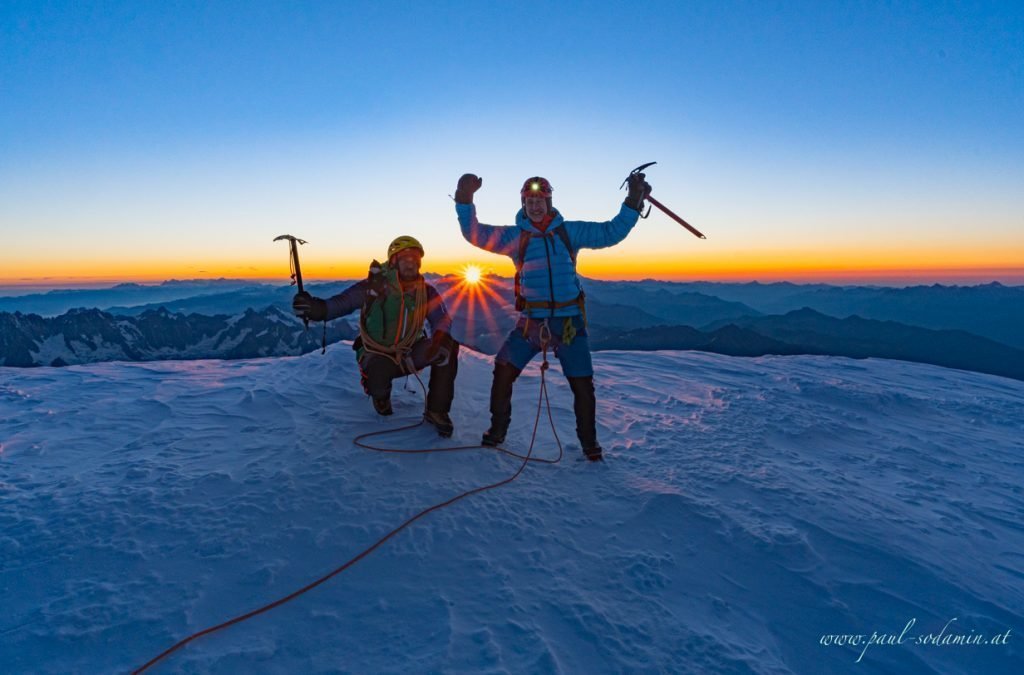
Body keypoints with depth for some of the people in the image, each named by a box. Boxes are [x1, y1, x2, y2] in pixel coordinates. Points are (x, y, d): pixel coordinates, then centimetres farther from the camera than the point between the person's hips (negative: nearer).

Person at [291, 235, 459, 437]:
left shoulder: (426, 292, -5)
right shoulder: (375, 286, -14)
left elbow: (442, 320, -10)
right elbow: (340, 302, -18)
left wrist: (439, 338, -33)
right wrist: (315, 307, -40)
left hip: (409, 354, 3)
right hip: (376, 355, -3)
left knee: (447, 348, -22)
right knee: (379, 371, -37)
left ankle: (437, 411, -11)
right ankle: (380, 394, 5)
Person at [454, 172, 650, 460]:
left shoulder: (570, 231, 7)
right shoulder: (513, 235, 5)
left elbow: (611, 233, 10)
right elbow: (475, 234, -1)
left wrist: (633, 201, 4)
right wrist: (465, 200, -13)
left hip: (569, 321, 0)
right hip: (531, 320, 0)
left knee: (582, 384, 1)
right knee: (503, 371, -5)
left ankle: (589, 443, 22)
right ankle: (497, 431, 17)